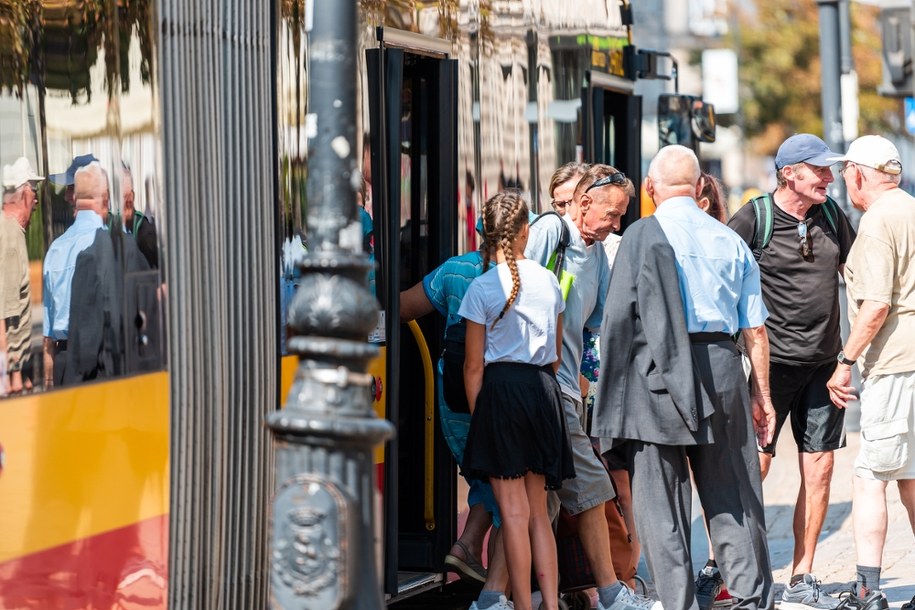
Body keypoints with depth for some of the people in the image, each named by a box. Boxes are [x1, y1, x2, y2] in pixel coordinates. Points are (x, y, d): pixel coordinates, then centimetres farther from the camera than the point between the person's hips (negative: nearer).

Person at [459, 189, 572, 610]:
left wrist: (476, 413, 3)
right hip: (543, 389, 4)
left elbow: (474, 365, -4)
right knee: (538, 510, 11)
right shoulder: (549, 281, 7)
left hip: (501, 388, -4)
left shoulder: (482, 287, -6)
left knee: (514, 510, -3)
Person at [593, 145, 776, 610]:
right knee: (731, 494, 11)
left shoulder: (643, 235, -2)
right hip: (721, 366, 4)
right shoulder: (730, 240, 11)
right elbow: (755, 329, 11)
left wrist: (612, 392, -2)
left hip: (658, 370, -4)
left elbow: (618, 316, -7)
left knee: (660, 501, 2)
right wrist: (762, 396, 18)